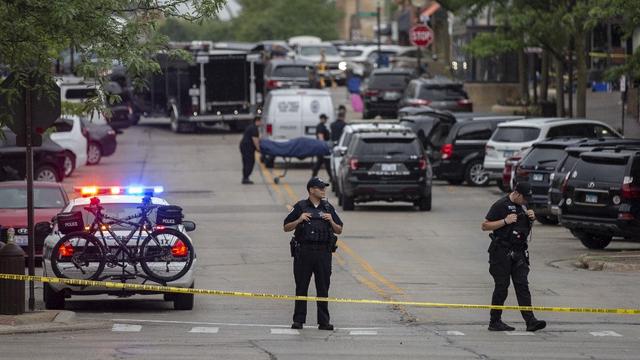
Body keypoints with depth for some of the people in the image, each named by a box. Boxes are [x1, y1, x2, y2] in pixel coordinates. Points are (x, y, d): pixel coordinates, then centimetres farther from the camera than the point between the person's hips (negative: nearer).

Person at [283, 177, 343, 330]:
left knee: (323, 288, 2)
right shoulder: (300, 207, 2)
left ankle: (323, 321, 5)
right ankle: (298, 320, 7)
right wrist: (299, 220, -11)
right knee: (301, 287, 2)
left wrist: (331, 221, -5)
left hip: (323, 252, 2)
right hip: (304, 252, -2)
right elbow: (286, 228, 4)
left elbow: (339, 231, 13)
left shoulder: (328, 208, 11)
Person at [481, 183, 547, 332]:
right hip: (502, 252, -6)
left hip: (519, 251, 6)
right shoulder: (501, 205, -7)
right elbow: (485, 226, -10)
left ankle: (530, 321, -9)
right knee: (502, 287, -2)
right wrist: (505, 221, -18)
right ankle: (495, 322, 6)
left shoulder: (522, 206, 15)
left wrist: (531, 218, 6)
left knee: (522, 286, -2)